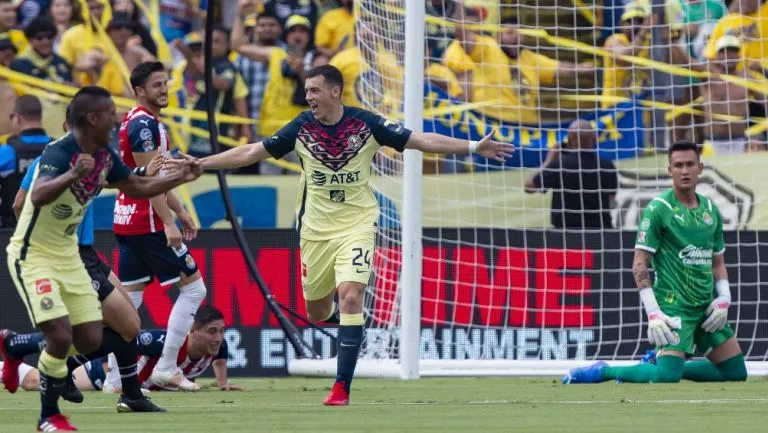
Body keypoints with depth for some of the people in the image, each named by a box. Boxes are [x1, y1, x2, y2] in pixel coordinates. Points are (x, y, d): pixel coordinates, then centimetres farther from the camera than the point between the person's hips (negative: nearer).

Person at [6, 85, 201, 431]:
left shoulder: (105, 156, 0)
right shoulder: (59, 153, -25)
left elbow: (137, 187, 18)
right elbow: (38, 196, -42)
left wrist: (180, 177, 7)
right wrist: (73, 175, -59)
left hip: (67, 255, 8)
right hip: (33, 256, -8)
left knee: (91, 341, 3)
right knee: (61, 336, -19)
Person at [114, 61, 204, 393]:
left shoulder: (141, 122, 17)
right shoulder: (144, 124, -15)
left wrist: (181, 212, 25)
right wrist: (168, 223, -21)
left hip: (127, 220, 10)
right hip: (147, 223, -10)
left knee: (128, 298, 8)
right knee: (193, 288, -3)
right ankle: (166, 368, -4)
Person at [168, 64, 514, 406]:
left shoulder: (365, 124, -10)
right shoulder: (302, 128, -4)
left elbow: (422, 141, -7)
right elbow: (251, 153, 0)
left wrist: (474, 147, -14)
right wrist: (198, 163, -3)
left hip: (356, 226, -3)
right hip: (316, 231, 3)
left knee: (350, 296, -21)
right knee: (316, 312, 9)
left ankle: (342, 386, -17)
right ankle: (344, 316, 48)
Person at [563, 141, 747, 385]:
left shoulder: (711, 209, 11)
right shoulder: (658, 209, -9)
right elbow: (640, 264, -11)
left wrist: (724, 299, 4)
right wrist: (653, 313, -19)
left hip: (707, 307, 7)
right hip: (674, 306, -7)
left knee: (736, 372, 7)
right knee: (667, 376, -24)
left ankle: (659, 364, 18)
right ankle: (604, 372, -2)